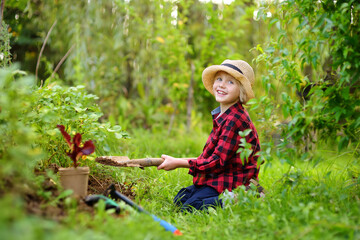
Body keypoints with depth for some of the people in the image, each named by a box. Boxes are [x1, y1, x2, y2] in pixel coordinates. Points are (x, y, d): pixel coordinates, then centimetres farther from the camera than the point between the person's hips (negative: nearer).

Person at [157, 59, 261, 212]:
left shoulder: (235, 119, -21)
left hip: (232, 185, -10)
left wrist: (178, 163, -13)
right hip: (218, 178, 10)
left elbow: (218, 162, -20)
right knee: (179, 199, 3)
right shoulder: (221, 116, 10)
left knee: (189, 208, -19)